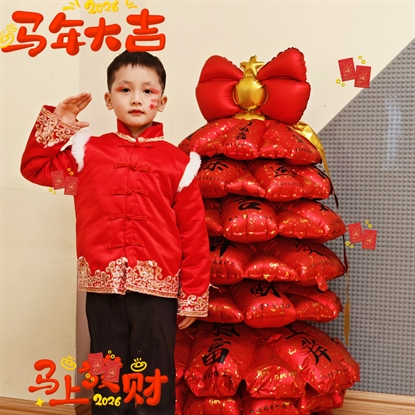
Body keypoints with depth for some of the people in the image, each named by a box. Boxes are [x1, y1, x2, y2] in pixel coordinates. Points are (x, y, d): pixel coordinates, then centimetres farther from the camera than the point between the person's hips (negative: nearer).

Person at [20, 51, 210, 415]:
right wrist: (58, 122, 6)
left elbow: (193, 234, 0)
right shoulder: (88, 152, 8)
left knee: (154, 384, 6)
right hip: (102, 287, 2)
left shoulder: (178, 162, 1)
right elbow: (35, 168, 16)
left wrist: (193, 297, -1)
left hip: (156, 290, -1)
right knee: (107, 382, 13)